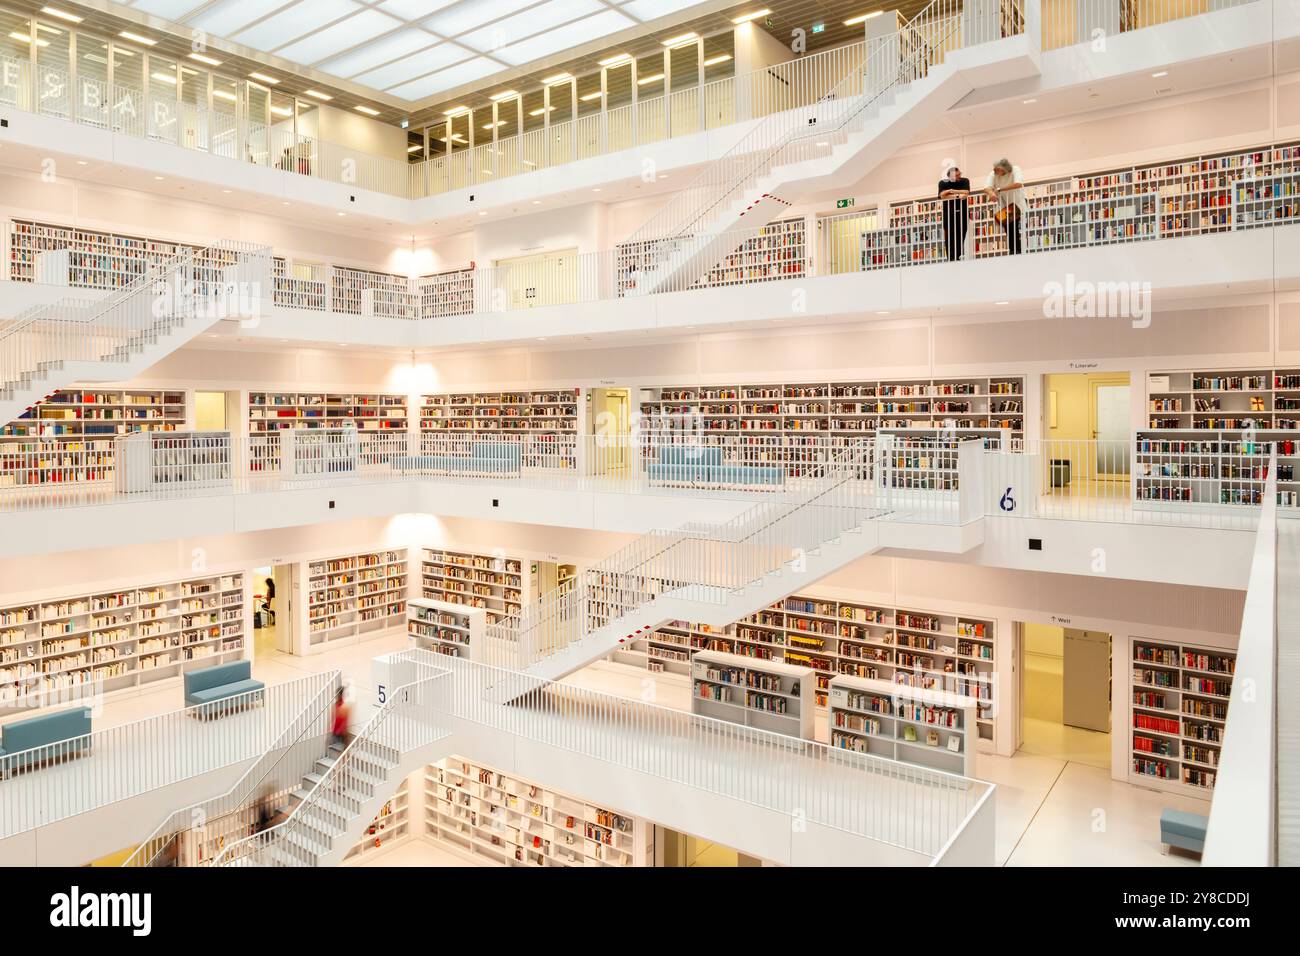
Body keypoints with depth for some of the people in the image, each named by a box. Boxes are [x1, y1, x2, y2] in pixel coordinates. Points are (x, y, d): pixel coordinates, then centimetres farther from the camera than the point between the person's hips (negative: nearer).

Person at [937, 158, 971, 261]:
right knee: (949, 237, -6)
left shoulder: (964, 181, 7)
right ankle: (951, 259, -6)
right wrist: (958, 196, -13)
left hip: (962, 212, 1)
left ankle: (957, 258, -3)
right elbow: (942, 196, -12)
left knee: (960, 237, -4)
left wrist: (951, 191, -10)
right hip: (949, 213, -1)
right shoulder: (943, 183, 4)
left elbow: (966, 193, -9)